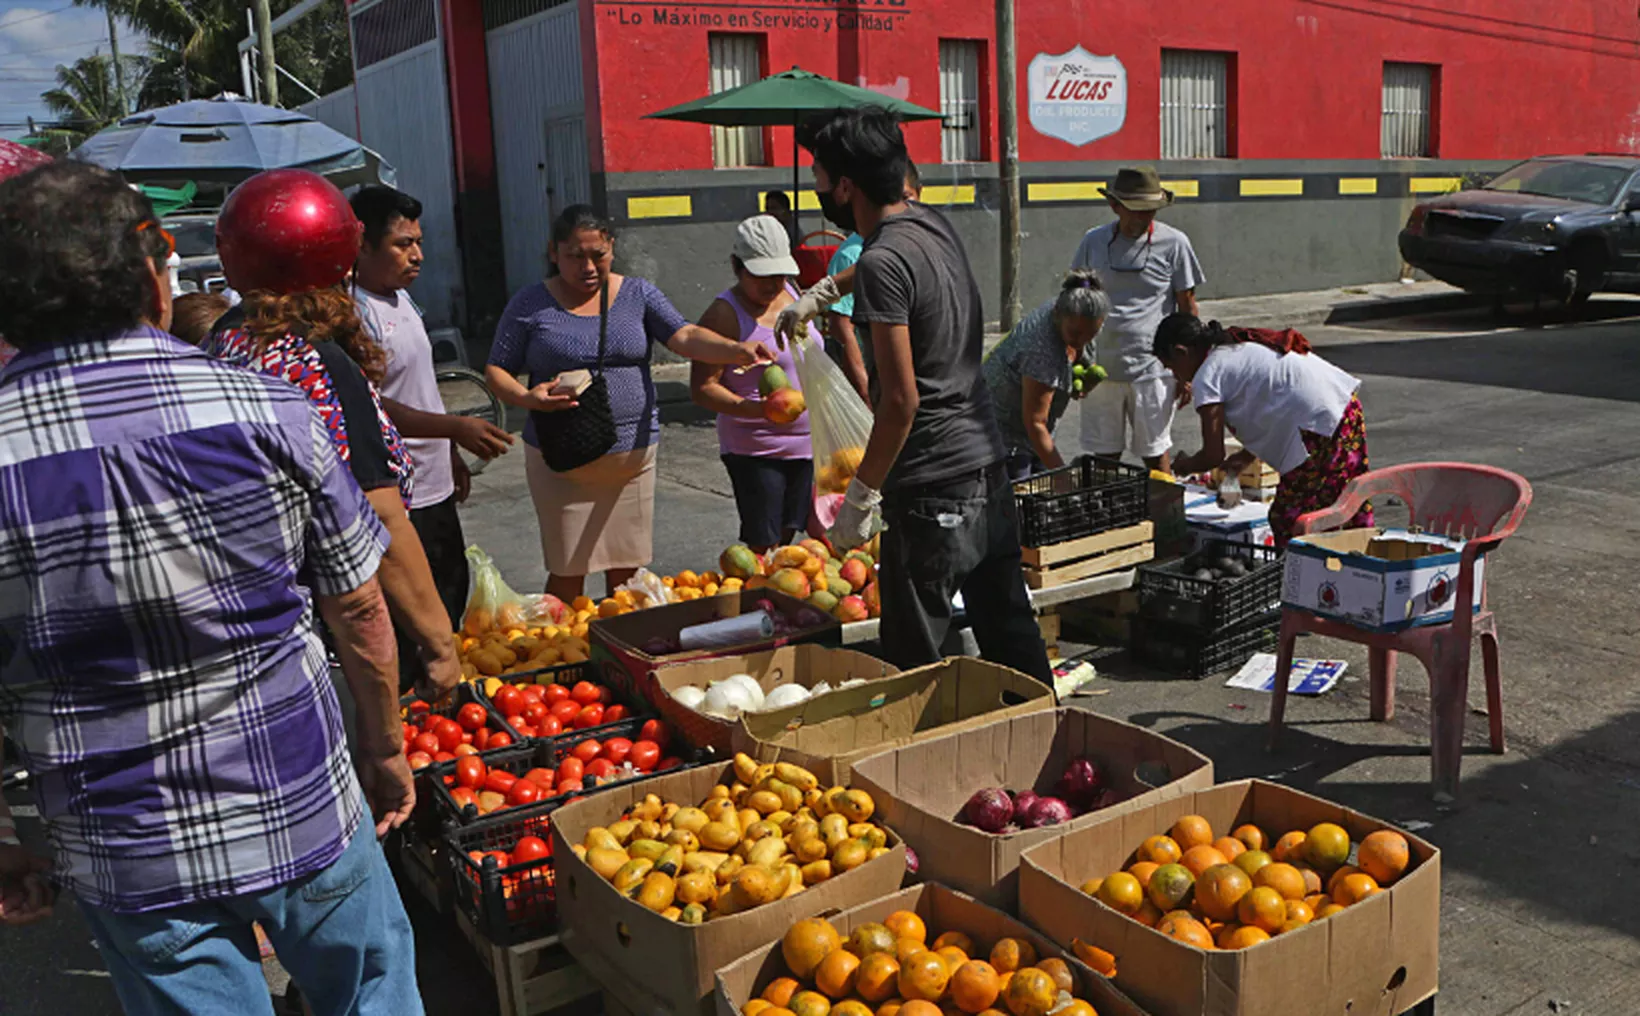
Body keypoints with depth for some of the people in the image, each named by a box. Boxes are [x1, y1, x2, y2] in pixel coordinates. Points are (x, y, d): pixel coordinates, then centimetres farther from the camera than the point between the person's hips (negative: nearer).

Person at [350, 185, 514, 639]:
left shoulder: (401, 299, 12)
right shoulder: (357, 314, -19)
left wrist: (452, 455, 22)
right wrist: (456, 427, -31)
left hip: (434, 487, 10)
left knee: (453, 593, 22)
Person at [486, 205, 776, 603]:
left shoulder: (638, 294, 4)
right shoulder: (531, 304, 0)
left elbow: (685, 337, -8)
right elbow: (496, 370, 2)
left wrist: (736, 350, -27)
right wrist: (527, 398, -19)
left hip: (633, 453, 2)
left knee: (626, 571, 11)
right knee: (567, 574, 3)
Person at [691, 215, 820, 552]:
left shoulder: (790, 294, 9)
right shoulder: (725, 314, -13)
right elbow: (702, 389, -18)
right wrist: (756, 409, -31)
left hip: (806, 445, 7)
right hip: (755, 450, -7)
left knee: (787, 539, 12)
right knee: (763, 549, -5)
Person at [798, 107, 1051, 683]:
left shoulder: (883, 263, -18)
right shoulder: (934, 225, 8)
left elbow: (902, 399, -20)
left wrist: (861, 494, -12)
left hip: (932, 490, -9)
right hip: (988, 465, 9)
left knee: (913, 668, 1)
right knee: (1010, 638, 17)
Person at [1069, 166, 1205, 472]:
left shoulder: (1173, 243, -2)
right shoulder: (1094, 241, 4)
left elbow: (1187, 309, 3)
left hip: (1151, 369, -2)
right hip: (1100, 369, 3)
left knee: (1155, 457, 6)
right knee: (1104, 457, 10)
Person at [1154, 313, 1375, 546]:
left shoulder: (1206, 377, -3)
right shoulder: (1242, 348, 24)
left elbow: (1213, 456, -3)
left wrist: (1182, 466, 17)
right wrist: (1244, 457, 31)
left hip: (1320, 423, -9)